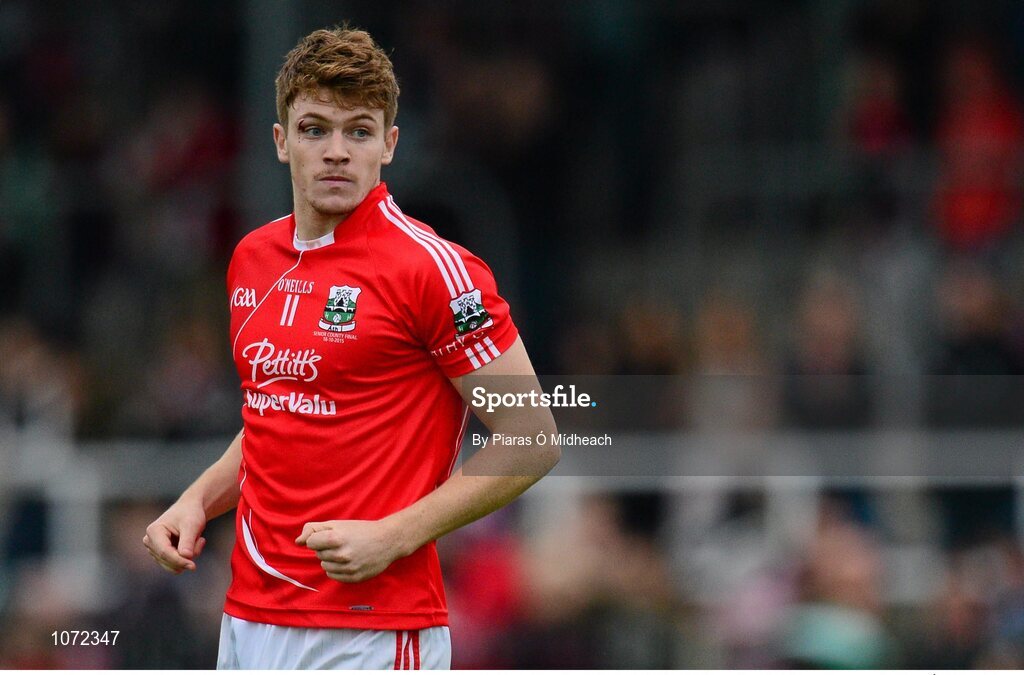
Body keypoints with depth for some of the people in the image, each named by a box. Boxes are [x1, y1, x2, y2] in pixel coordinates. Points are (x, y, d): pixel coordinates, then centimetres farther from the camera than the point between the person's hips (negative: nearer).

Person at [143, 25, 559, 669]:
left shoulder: (432, 268, -11)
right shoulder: (252, 260, 11)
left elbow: (533, 441, -10)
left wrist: (393, 537, -17)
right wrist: (198, 502, 8)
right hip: (248, 618, 7)